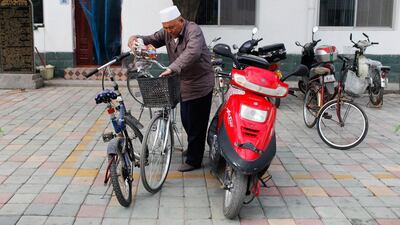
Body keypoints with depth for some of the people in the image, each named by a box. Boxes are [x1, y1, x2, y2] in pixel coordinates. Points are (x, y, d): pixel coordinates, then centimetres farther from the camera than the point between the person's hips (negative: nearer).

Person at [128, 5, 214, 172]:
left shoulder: (193, 30, -21)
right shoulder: (167, 33, 3)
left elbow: (192, 53, -39)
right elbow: (151, 40, 6)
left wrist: (172, 68, -50)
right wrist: (136, 39, -17)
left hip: (200, 85, -8)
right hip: (184, 85, 8)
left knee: (196, 124, 0)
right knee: (186, 121, 20)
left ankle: (194, 161, 13)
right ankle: (193, 147, 44)